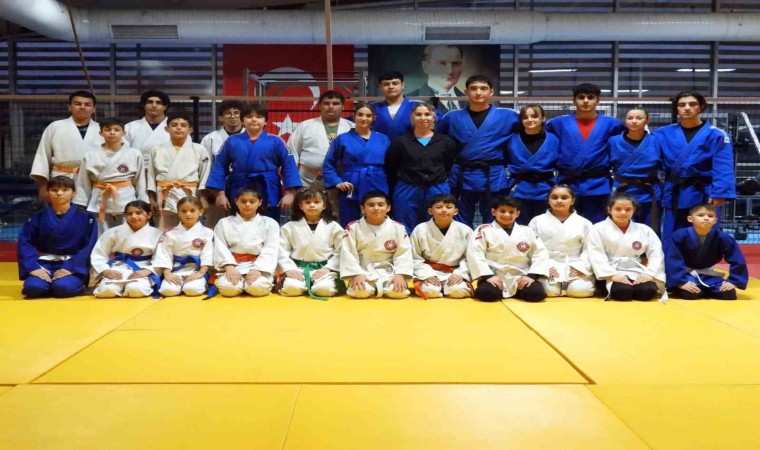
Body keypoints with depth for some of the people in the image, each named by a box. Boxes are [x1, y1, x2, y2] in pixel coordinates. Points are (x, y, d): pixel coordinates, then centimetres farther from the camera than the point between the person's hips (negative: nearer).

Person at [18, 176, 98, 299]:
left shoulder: (85, 218, 1)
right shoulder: (37, 218, 7)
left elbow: (90, 247, -5)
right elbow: (24, 243, 1)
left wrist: (70, 268, -17)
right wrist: (33, 267, -15)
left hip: (73, 265, -2)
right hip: (44, 265, 2)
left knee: (63, 287, -32)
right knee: (33, 288, -28)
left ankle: (76, 284, 2)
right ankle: (52, 283, 4)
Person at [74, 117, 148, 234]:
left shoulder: (135, 154, 1)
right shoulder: (91, 155, 3)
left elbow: (140, 184, 3)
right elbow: (83, 185, 6)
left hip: (127, 206, -1)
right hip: (100, 206, 1)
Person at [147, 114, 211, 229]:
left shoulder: (199, 150, 2)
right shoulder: (156, 150, 7)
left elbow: (205, 177, 2)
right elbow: (151, 177, 9)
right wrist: (152, 199, 4)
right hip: (165, 198, 2)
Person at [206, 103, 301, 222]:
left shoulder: (275, 142, 1)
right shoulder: (232, 141, 4)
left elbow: (289, 167, -1)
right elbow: (219, 167, 5)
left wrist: (290, 193, -7)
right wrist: (220, 194, -1)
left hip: (269, 197, -1)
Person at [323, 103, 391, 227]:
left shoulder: (383, 139, 10)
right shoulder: (342, 139, 5)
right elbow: (328, 165, 8)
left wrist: (389, 190, 0)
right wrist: (337, 182, -6)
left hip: (378, 191, 1)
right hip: (351, 193, -1)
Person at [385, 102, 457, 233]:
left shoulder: (446, 141, 5)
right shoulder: (400, 141, 2)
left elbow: (451, 168, 10)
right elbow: (390, 169, 6)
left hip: (438, 191, 1)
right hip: (407, 192, -1)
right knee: (406, 233, 7)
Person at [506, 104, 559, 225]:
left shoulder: (553, 140, 3)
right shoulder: (513, 140, 4)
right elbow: (506, 163, 10)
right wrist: (512, 182, 2)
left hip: (545, 193, 0)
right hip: (519, 192, 0)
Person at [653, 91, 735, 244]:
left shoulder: (716, 134, -3)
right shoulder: (663, 134, 5)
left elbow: (723, 168, -9)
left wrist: (720, 192, -19)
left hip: (703, 195, -2)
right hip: (674, 194, 3)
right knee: (671, 240, 9)